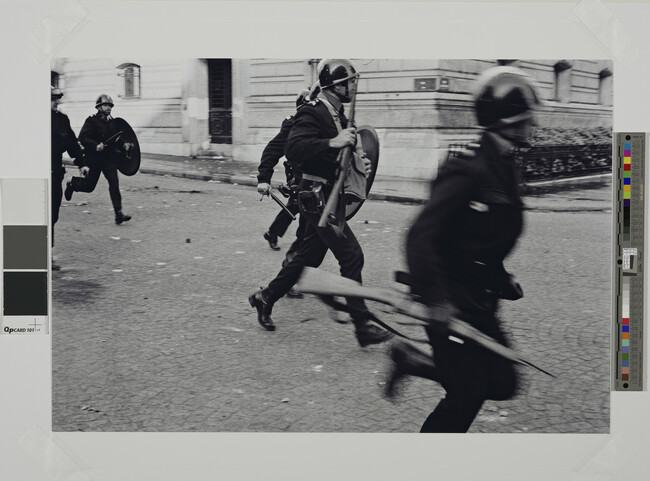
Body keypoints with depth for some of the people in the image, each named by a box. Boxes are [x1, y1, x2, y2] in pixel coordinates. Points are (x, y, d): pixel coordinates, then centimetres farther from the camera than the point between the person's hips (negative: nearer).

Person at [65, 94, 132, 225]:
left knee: (114, 182, -13)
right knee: (89, 186, 9)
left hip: (109, 158, 4)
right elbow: (82, 138, -17)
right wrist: (95, 145, -29)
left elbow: (116, 139, 20)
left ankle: (118, 213, -15)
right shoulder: (91, 121, -9)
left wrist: (123, 144, 0)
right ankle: (72, 184, 44)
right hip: (94, 159, -4)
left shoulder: (112, 122, 9)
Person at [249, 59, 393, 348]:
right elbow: (293, 149, -31)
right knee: (352, 256, -12)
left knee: (309, 257, 16)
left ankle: (265, 298, 32)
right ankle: (362, 327, -7)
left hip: (329, 198, 10)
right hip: (317, 197, -10)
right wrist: (332, 143, -36)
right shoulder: (313, 113, -16)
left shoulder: (338, 115, 15)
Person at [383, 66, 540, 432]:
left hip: (479, 300, 9)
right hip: (451, 301, -9)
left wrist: (502, 281, 19)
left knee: (502, 384, 10)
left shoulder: (505, 168, 9)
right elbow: (421, 236, -26)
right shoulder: (470, 168, -20)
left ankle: (412, 360, 23)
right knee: (467, 396, -6)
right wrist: (435, 299, -31)